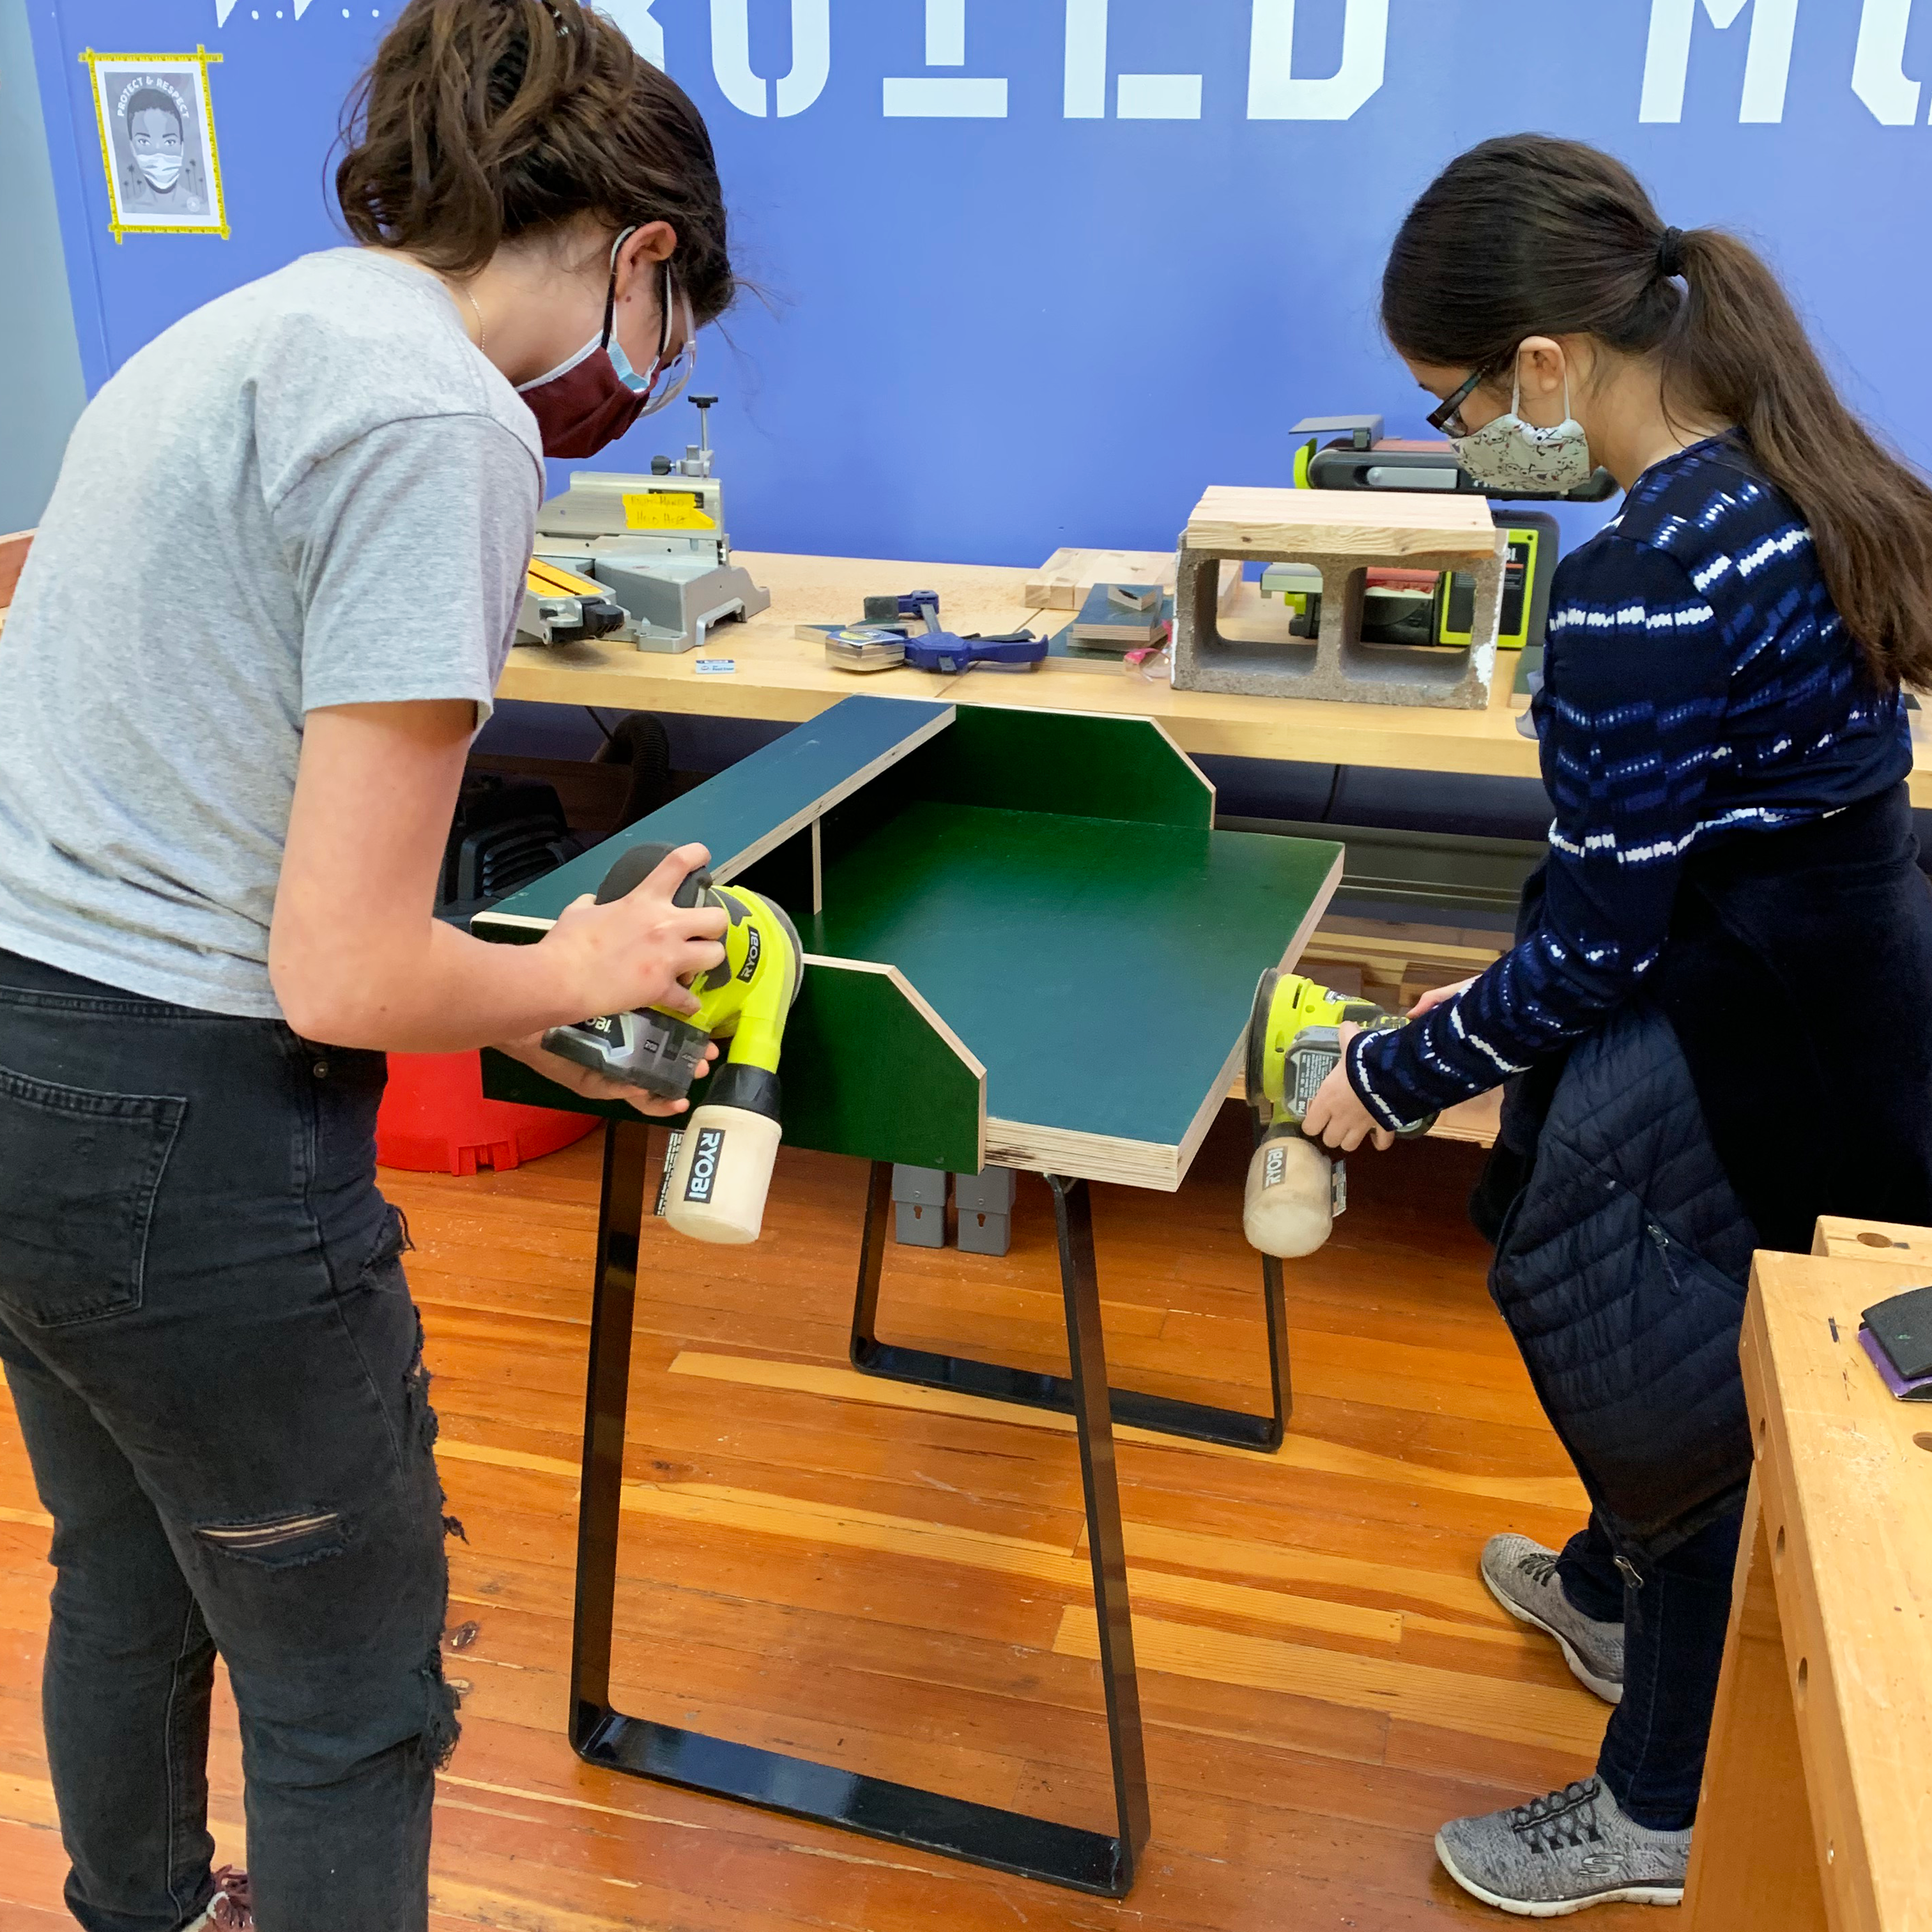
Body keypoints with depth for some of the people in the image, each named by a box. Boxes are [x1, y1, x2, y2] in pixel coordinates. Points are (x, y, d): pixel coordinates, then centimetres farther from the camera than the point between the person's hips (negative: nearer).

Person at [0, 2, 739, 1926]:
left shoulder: (255, 326, 11)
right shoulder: (444, 416, -19)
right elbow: (347, 976, -22)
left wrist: (514, 1004, 14)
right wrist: (585, 971, -3)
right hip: (175, 1131, -10)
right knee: (351, 1694, 12)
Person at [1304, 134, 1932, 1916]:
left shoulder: (1640, 592, -28)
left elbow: (1594, 956, -22)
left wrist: (1394, 1077, -7)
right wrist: (1501, 1000, 11)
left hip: (1760, 1070, -8)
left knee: (1692, 1409, 13)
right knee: (1701, 1387, 30)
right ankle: (1614, 1591, 58)